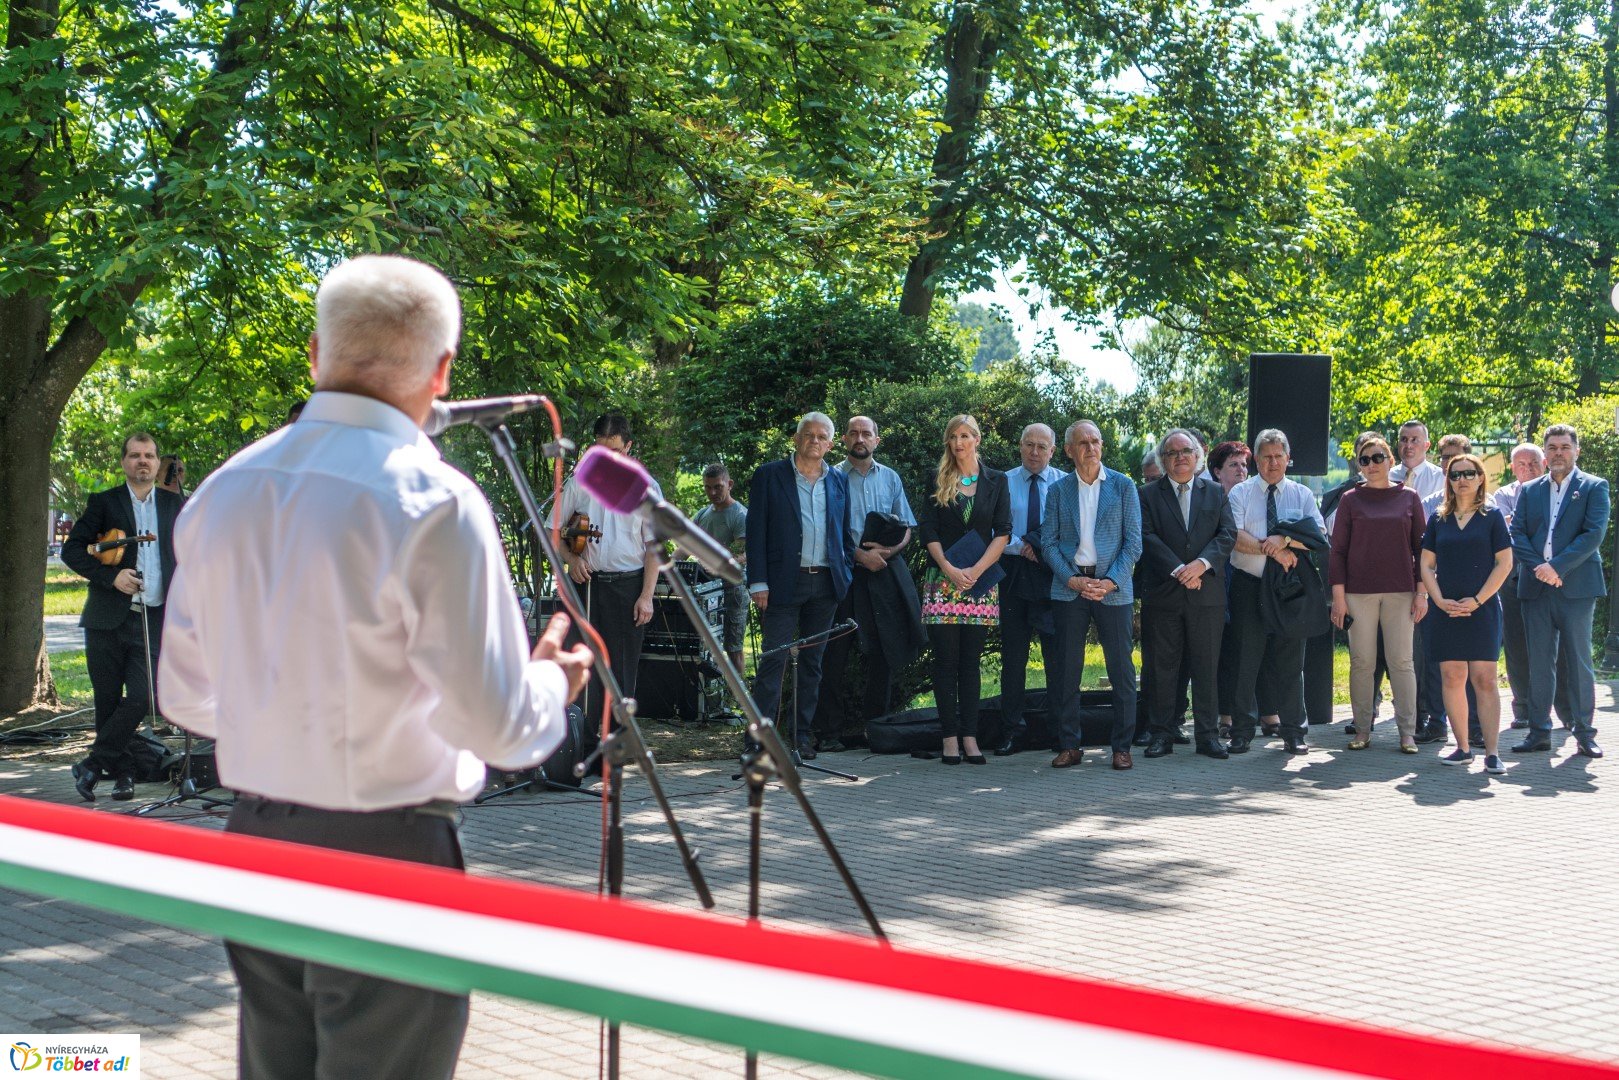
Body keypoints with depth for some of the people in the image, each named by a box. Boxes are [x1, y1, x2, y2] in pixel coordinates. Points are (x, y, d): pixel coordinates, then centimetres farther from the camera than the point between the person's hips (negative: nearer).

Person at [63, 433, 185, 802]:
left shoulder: (174, 505, 12)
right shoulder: (104, 503, 5)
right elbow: (72, 550, 1)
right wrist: (110, 577, -13)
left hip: (154, 620, 1)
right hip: (108, 619, -1)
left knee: (141, 699, -11)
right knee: (108, 703, 3)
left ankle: (93, 764, 1)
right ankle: (122, 774, 16)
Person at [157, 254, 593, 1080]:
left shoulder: (222, 492, 3)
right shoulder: (432, 502, -16)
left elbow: (184, 696, 12)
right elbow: (499, 726, -16)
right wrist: (552, 681, 4)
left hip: (252, 847, 6)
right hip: (388, 857, -6)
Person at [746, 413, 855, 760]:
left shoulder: (839, 481, 13)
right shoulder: (769, 475, 1)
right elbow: (756, 531, -3)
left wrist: (846, 575, 6)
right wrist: (758, 582, -9)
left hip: (826, 584, 4)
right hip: (784, 582, -4)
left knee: (812, 663, 9)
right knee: (773, 660, -7)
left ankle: (802, 734, 16)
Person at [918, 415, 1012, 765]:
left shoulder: (996, 481, 9)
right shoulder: (938, 481, 8)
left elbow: (1003, 531, 2)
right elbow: (927, 529, 1)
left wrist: (976, 570, -10)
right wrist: (949, 569, -11)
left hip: (981, 581, 1)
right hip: (943, 580, -1)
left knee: (970, 662, 2)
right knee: (946, 661, -2)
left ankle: (970, 738, 3)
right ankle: (950, 737, 0)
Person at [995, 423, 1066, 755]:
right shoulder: (1003, 483, 7)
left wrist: (1035, 542, -15)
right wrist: (1021, 547, -12)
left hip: (1053, 575, -1)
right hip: (1014, 574, 1)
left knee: (1057, 653, -1)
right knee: (1013, 654, 5)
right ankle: (1013, 730, 11)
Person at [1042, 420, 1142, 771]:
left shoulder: (1123, 486, 4)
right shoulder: (1058, 490, 8)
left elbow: (1133, 541, 0)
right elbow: (1048, 542, 4)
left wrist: (1110, 581, -12)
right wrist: (1072, 580, -10)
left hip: (1113, 587, -1)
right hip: (1070, 587, 2)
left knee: (1121, 669, -1)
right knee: (1067, 670, 4)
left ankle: (1122, 747, 7)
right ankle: (1070, 745, 11)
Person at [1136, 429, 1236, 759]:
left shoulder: (1216, 493, 12)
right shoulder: (1149, 495, 7)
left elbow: (1227, 534, 2)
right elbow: (1147, 537, -5)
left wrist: (1201, 564, -14)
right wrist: (1178, 570, -15)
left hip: (1207, 592, 1)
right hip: (1162, 593, -1)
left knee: (1207, 666, 3)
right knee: (1162, 666, 2)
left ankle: (1207, 735, 8)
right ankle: (1162, 734, 9)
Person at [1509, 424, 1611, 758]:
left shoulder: (1594, 487, 4)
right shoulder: (1528, 490, 14)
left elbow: (1594, 533, -8)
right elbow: (1517, 535, 5)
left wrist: (1557, 566, -16)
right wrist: (1540, 568, -11)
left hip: (1576, 585, -3)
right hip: (1536, 588, 3)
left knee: (1579, 661, -1)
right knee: (1540, 663, 5)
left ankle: (1585, 734, 5)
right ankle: (1539, 733, 9)